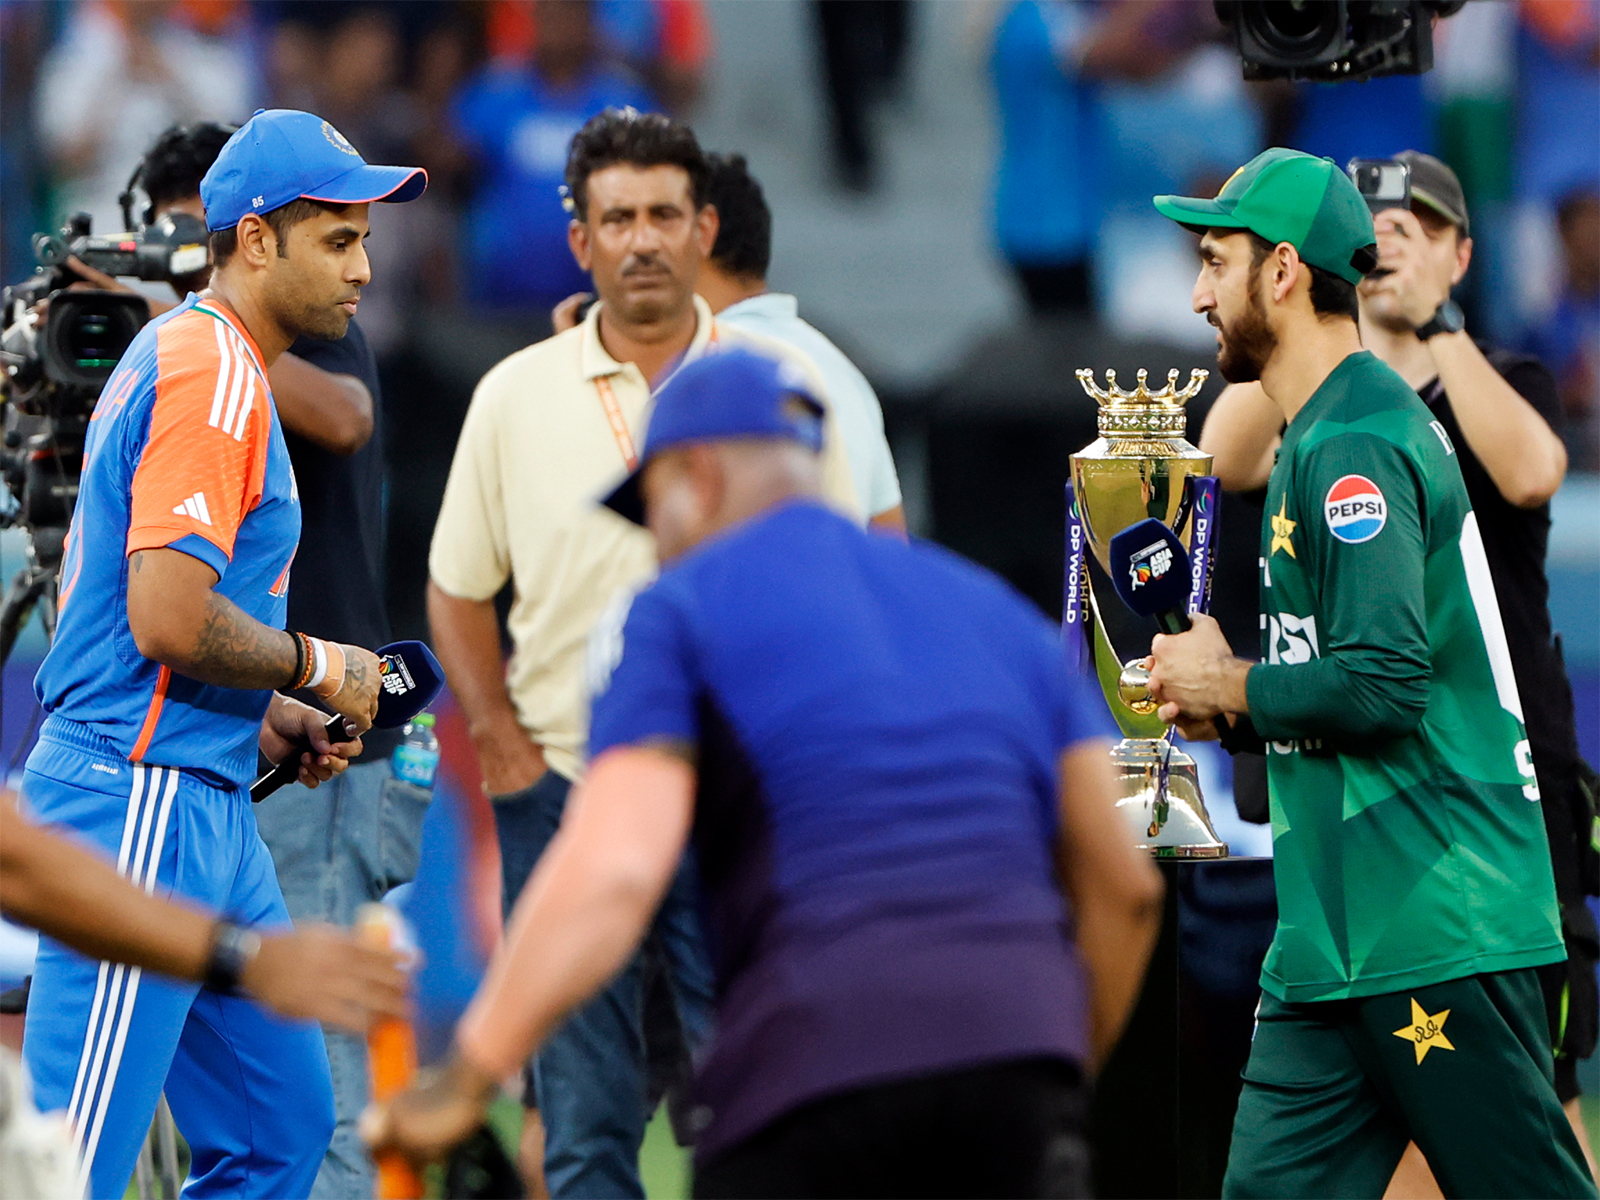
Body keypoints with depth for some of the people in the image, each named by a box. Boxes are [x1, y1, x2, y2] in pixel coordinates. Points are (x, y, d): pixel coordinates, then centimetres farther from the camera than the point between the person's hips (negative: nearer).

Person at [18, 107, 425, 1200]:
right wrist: (316, 667, -7)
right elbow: (167, 619, -23)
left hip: (205, 811, 11)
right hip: (144, 804, -11)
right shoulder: (216, 372, -14)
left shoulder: (178, 355, 19)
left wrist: (265, 717, 15)